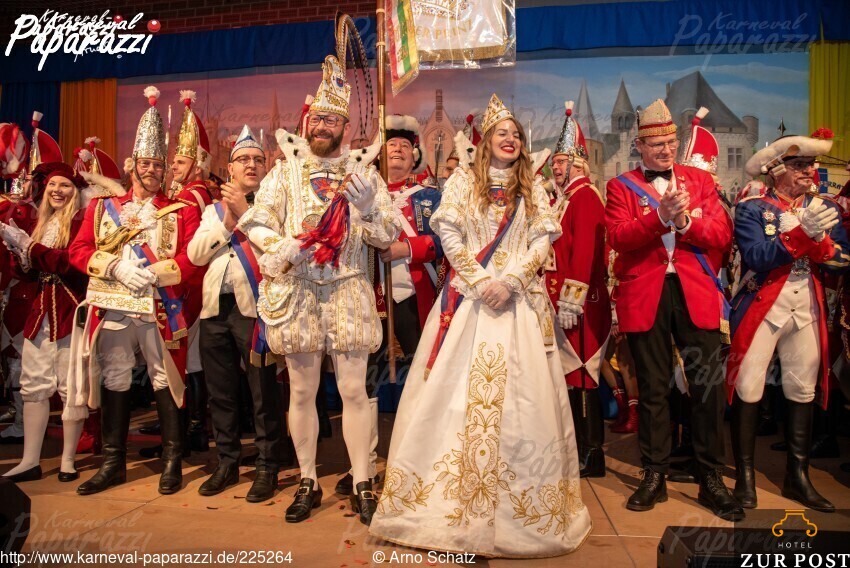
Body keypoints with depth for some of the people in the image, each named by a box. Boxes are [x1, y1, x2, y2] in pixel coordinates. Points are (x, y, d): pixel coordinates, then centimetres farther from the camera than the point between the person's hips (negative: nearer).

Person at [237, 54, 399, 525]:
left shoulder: (363, 172, 8)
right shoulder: (285, 170, 9)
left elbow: (386, 237, 2)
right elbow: (255, 221, 3)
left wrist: (366, 205, -16)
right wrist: (282, 247, -16)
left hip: (348, 291, -1)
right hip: (295, 291, 1)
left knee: (354, 389, 0)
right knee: (301, 391, 7)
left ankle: (362, 485, 13)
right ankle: (307, 483, 22)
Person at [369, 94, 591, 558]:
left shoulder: (531, 189, 13)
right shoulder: (462, 181, 8)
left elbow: (542, 242, 3)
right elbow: (449, 236, -2)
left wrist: (509, 281, -11)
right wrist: (480, 281, -12)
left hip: (519, 298, 2)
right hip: (468, 294, -1)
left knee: (521, 391, 0)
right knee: (458, 388, -3)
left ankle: (516, 501, 12)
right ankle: (456, 497, 10)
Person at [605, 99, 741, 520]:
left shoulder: (700, 181, 13)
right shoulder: (621, 186, 7)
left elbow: (722, 235, 1)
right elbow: (617, 237, -9)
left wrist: (685, 221, -15)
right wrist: (660, 216, -22)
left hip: (697, 294, 2)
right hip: (645, 295, -1)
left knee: (709, 386, 2)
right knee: (652, 389, 8)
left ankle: (711, 480, 17)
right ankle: (654, 477, 22)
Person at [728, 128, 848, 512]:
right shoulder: (751, 208, -3)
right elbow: (756, 257, -18)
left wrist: (818, 238, -15)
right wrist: (802, 230, -25)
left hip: (808, 309, 5)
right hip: (761, 308, -4)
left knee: (803, 391, 9)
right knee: (748, 390, -3)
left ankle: (797, 476, 23)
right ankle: (744, 476, 10)